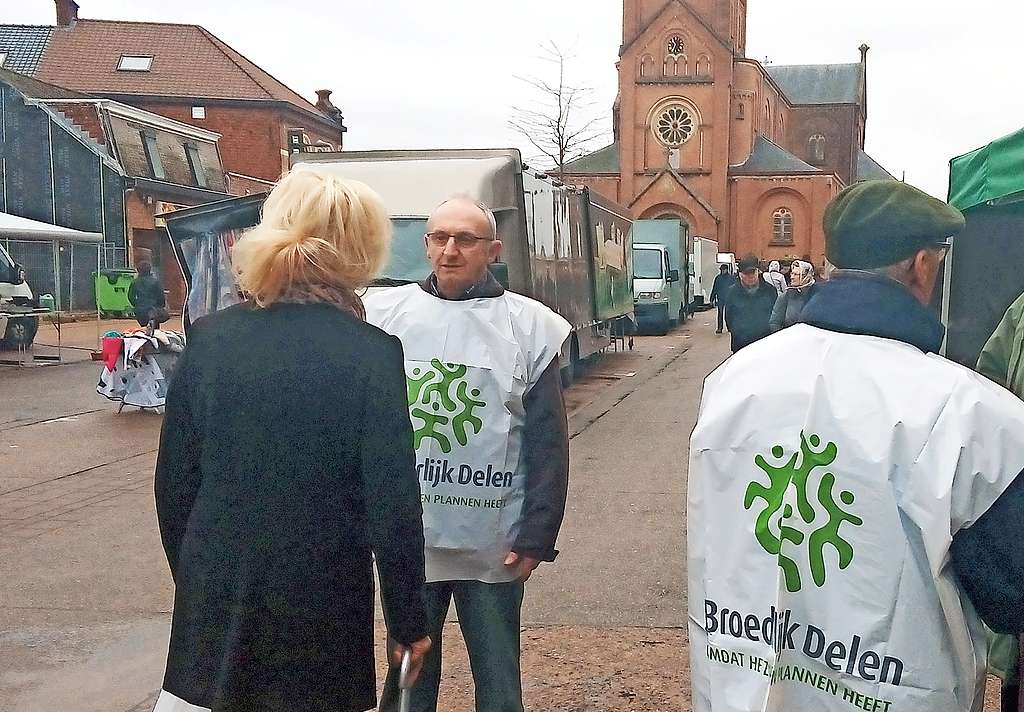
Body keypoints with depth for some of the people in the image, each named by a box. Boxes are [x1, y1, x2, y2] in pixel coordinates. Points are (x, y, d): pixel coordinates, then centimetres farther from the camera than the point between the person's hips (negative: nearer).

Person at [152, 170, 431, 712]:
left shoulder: (209, 338, -3)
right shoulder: (371, 353, -13)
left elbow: (173, 482, 4)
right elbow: (392, 505, -12)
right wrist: (408, 623, -1)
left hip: (214, 601, 3)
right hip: (320, 608, -2)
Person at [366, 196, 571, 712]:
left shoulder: (527, 325, -3)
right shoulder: (385, 313, 2)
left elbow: (548, 446, -2)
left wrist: (537, 536, -5)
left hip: (495, 545, -1)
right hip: (407, 540, 1)